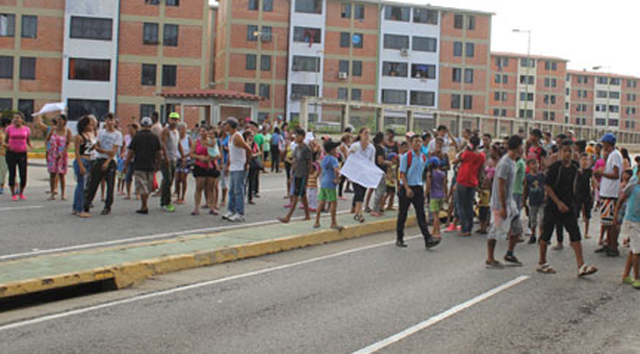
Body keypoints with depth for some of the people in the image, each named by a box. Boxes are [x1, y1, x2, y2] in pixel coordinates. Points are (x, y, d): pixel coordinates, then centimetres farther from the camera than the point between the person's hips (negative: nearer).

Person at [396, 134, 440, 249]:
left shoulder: (423, 158, 8)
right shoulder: (406, 157, -7)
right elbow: (402, 174, -10)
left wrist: (422, 187, 15)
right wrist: (407, 188, -18)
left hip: (418, 188, 4)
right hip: (406, 188, -4)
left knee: (421, 214, -2)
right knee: (402, 214, 5)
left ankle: (428, 240, -9)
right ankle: (399, 239, 16)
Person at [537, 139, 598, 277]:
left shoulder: (574, 167, 7)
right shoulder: (555, 166, -11)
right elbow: (547, 186, -13)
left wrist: (571, 203, 16)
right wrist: (558, 202, -17)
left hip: (568, 206, 5)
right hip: (553, 206, -5)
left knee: (575, 234, -4)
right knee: (546, 233, 4)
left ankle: (581, 266, -7)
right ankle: (542, 263, 18)